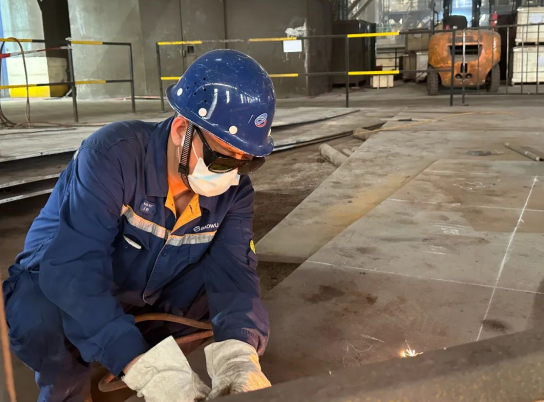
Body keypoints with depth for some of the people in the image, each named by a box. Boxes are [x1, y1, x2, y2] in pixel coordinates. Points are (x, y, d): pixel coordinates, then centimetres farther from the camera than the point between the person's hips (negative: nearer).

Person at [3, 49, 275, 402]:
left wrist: (238, 353, -44)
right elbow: (73, 269, -40)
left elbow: (233, 269, -24)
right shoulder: (112, 154, -32)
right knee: (40, 323, -36)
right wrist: (147, 369, -50)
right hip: (57, 283, -4)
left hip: (152, 295, 4)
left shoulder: (234, 190, -15)